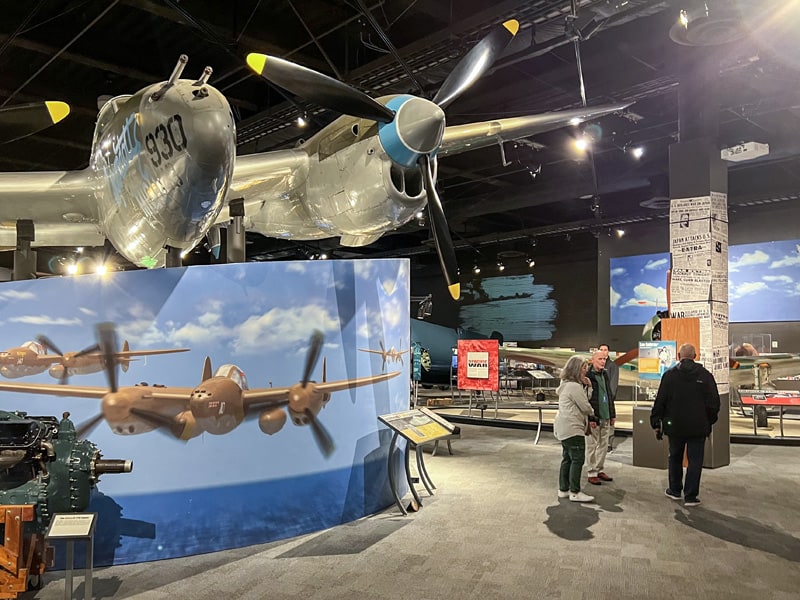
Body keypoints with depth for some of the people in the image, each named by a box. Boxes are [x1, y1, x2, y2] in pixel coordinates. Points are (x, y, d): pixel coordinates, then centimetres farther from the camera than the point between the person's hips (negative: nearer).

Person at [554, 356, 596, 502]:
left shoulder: (566, 385, 17)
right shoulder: (574, 386, -16)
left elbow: (583, 400, 14)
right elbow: (585, 407, -13)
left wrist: (587, 387, 3)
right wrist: (592, 413, 8)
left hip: (564, 428, 11)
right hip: (572, 428, -11)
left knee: (567, 459, 14)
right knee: (577, 460, -6)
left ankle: (563, 489, 19)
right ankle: (575, 492, -3)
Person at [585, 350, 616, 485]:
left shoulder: (605, 374, 12)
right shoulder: (587, 376, -12)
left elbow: (610, 395, 19)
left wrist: (612, 414, 15)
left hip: (605, 417, 7)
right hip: (593, 417, -7)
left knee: (604, 445, 14)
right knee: (592, 446, 2)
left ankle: (600, 470, 26)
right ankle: (592, 473, 11)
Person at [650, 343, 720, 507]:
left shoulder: (669, 375, -4)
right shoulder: (705, 375, -4)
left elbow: (660, 401, -4)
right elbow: (714, 402, -1)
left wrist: (656, 422, 5)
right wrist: (710, 421, 13)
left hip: (675, 426, 1)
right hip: (698, 426, -1)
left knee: (675, 458, 16)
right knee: (695, 461, 5)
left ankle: (675, 490, 26)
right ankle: (690, 496, 5)